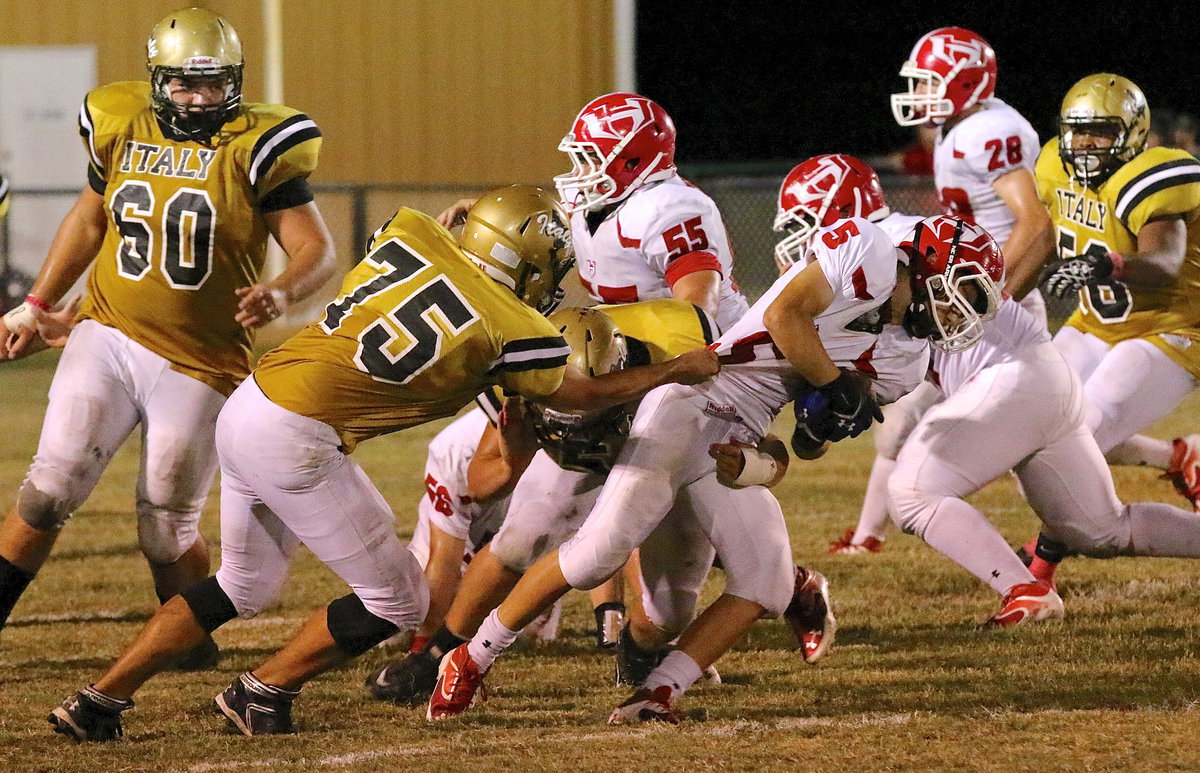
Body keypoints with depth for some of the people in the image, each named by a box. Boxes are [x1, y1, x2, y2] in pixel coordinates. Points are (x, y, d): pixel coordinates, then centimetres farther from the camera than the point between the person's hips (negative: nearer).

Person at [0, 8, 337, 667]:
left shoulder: (254, 149, -10)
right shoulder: (121, 131, 1)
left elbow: (317, 252, -11)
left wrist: (280, 293, -33)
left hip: (198, 365, -3)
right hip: (109, 338, 3)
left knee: (166, 527, 5)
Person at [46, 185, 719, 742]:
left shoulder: (411, 233, 7)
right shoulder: (512, 331, -6)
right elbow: (585, 394, 13)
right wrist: (682, 370, 27)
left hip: (247, 408, 7)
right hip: (297, 442, -7)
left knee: (245, 585, 27)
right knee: (397, 601, 10)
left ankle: (101, 700, 24)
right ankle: (264, 693, 18)